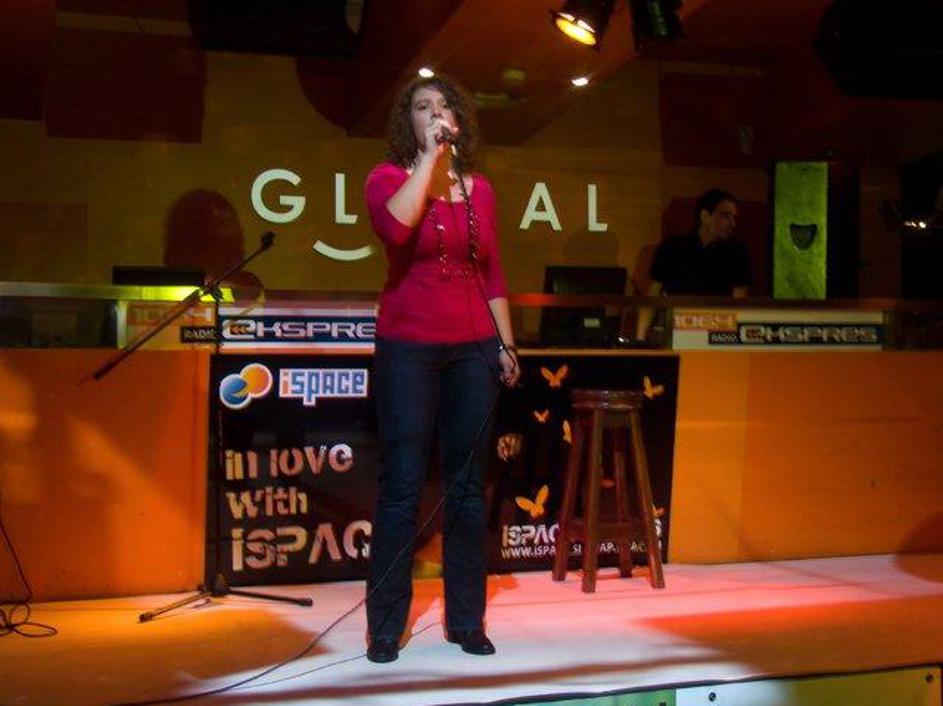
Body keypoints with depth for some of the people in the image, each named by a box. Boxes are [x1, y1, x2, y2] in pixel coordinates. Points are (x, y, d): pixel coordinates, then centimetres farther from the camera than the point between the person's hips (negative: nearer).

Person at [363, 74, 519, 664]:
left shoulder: (479, 188, 12)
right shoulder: (389, 176, 1)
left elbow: (492, 273, 15)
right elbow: (394, 226, -23)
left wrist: (507, 344, 10)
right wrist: (429, 156, -15)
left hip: (473, 348, 4)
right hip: (407, 348, -4)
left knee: (468, 484, 7)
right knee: (402, 486, -5)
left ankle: (466, 620, 16)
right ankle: (385, 627, 5)